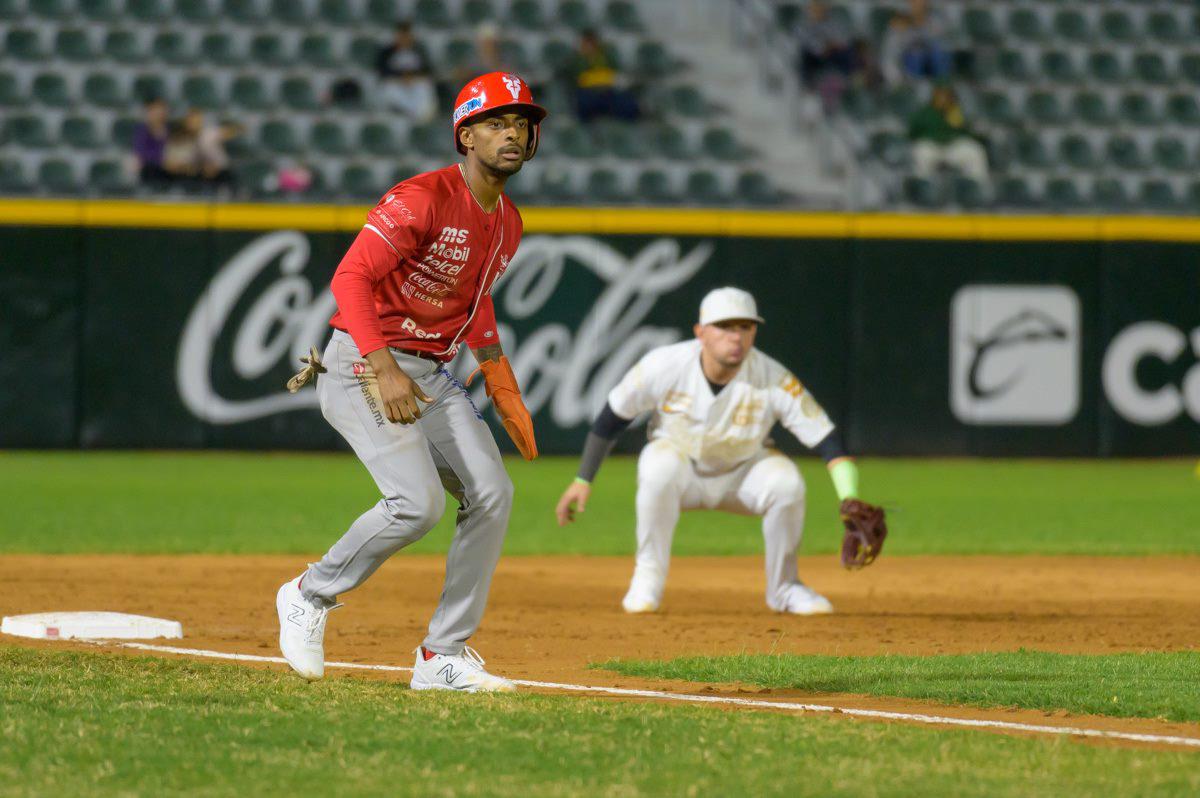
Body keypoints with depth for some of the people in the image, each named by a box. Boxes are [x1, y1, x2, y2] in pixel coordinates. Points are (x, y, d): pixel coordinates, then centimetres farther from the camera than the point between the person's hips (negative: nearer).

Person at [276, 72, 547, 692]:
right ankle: (310, 596, 1)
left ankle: (444, 657, 4)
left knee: (491, 493, -5)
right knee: (418, 501, -23)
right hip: (364, 366, -8)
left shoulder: (507, 224, 11)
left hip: (432, 376, 8)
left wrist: (505, 395, 22)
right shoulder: (422, 200, -17)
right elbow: (351, 277, -24)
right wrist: (385, 369, -34)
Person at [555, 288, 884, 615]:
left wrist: (850, 502, -43)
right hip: (681, 469, -1)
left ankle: (783, 587, -6)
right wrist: (582, 481, -10)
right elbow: (611, 418, -10)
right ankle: (648, 577, -16)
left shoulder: (774, 381, -26)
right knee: (660, 466, -35)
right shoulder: (665, 365, -24)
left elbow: (828, 440, -28)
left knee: (786, 481, -29)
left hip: (742, 474, 1)